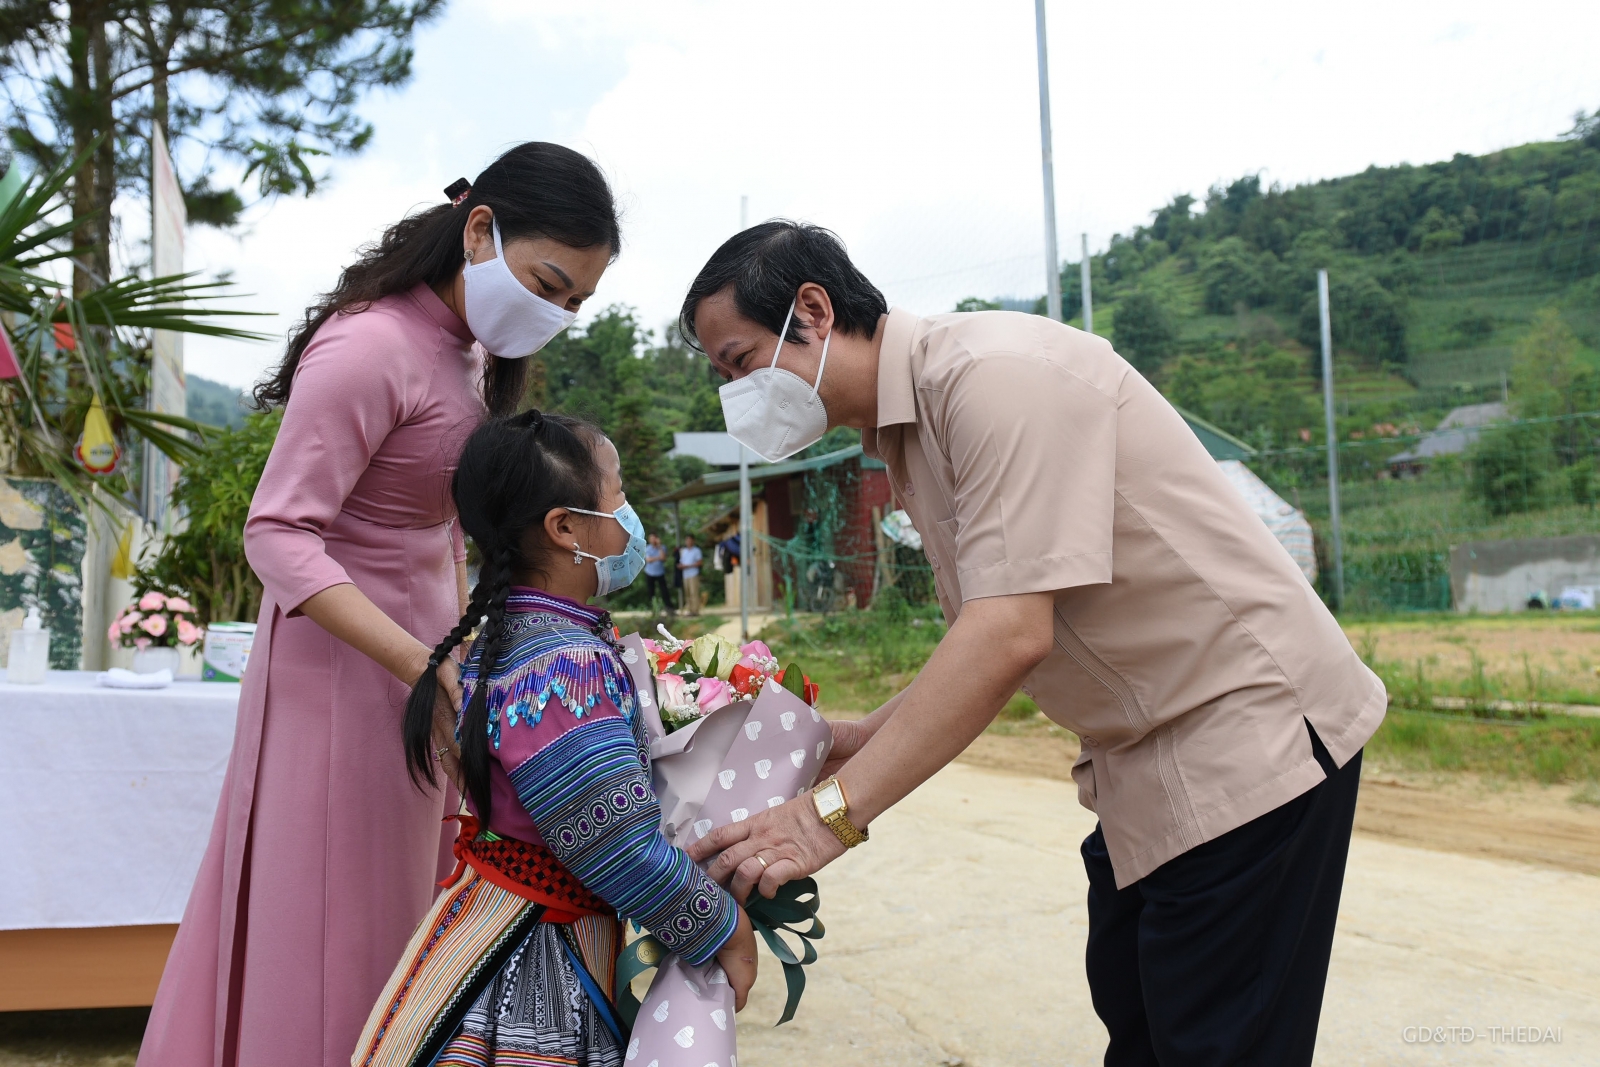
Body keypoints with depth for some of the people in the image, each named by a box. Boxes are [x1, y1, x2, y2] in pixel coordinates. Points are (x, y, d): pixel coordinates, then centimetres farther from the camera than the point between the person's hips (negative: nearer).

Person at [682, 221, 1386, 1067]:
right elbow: (986, 638, 12)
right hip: (1146, 758, 10)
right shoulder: (903, 436, 8)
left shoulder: (994, 374, -23)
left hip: (1246, 728, -9)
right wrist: (860, 740, 2)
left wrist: (832, 813, -29)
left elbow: (1014, 634, -31)